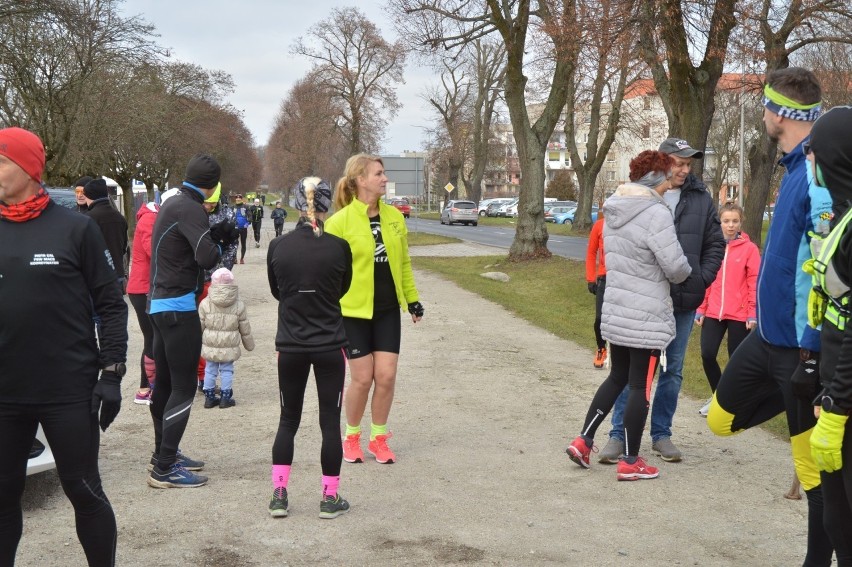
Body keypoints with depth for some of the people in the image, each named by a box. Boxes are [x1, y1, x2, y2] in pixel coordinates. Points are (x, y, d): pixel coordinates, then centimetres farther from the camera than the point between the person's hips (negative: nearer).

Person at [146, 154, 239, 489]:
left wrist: (217, 235, 0)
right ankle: (164, 470, -6)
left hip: (160, 303, 10)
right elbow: (207, 257, -26)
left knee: (166, 382, 18)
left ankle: (163, 454, 29)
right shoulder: (189, 209, -17)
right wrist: (220, 242, -5)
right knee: (184, 387, -7)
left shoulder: (172, 204, 13)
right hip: (178, 305, -10)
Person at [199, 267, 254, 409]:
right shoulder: (238, 305, -4)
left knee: (210, 370, 12)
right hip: (229, 347, 0)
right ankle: (226, 397, 12)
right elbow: (245, 329, 3)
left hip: (210, 346, 0)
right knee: (227, 371, 10)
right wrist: (249, 344, 17)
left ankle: (209, 397, 17)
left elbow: (199, 326, -2)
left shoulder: (205, 303, -7)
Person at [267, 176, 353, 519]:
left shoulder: (277, 247, -6)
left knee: (288, 420, 14)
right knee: (330, 421, 7)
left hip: (290, 346, 2)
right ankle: (330, 499, 12)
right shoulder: (338, 247, -10)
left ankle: (279, 494, 12)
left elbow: (276, 291, 8)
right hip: (330, 345, -2)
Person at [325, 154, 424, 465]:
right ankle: (352, 436, 23)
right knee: (362, 378, 0)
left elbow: (403, 262, 13)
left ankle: (378, 437, 20)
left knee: (386, 375, 2)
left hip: (388, 310, 4)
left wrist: (413, 298, 13)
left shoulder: (394, 216, 4)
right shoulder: (340, 221, -12)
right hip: (354, 311, -4)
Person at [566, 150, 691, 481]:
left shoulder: (614, 210, 8)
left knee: (617, 378, 20)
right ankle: (631, 463, 10)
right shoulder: (656, 213, -17)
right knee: (640, 387, 2)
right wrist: (687, 273, 6)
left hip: (615, 311, 8)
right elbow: (675, 267, -18)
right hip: (647, 317, -7)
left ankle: (583, 440, 18)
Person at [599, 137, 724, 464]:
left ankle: (661, 434, 22)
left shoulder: (701, 199, 4)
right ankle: (620, 434, 10)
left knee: (673, 370, 11)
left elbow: (715, 245, 9)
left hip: (683, 302, 3)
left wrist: (701, 280, -2)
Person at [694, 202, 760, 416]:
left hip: (739, 314, -3)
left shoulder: (749, 248, -3)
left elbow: (755, 282, -4)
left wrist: (753, 313, -8)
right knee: (707, 354, -4)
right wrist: (701, 309, 6)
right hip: (713, 312, 3)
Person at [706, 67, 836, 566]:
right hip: (769, 335, 9)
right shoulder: (797, 166, 8)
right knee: (721, 421, 19)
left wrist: (812, 355, -23)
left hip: (802, 345, -9)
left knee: (815, 466, 2)